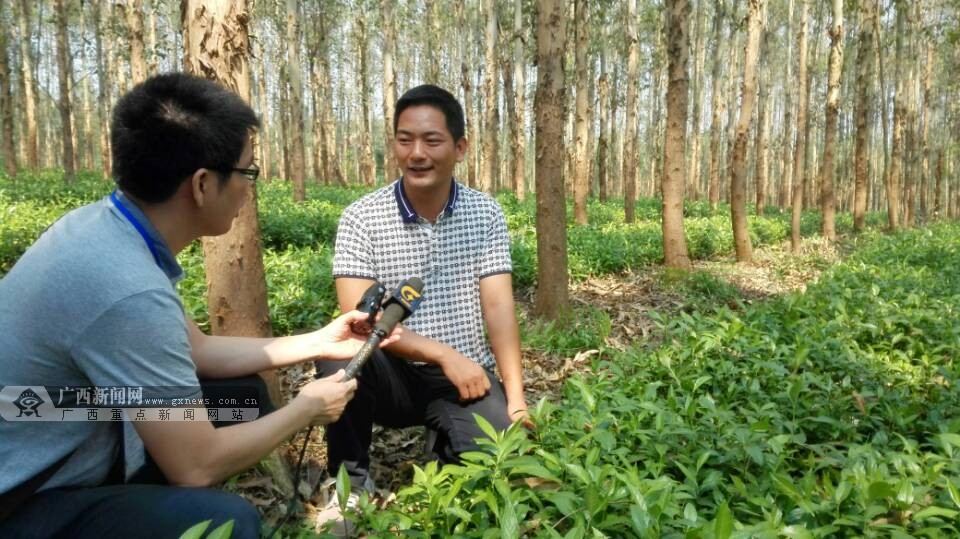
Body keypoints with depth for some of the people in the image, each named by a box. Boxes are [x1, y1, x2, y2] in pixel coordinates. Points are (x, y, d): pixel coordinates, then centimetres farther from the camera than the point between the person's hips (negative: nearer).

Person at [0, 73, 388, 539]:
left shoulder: (105, 222, -4)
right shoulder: (128, 288, -33)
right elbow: (196, 467, -24)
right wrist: (307, 408, -8)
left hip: (47, 467, 9)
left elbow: (196, 350, 9)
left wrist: (319, 343, 10)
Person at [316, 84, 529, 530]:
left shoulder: (486, 215, -3)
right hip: (393, 375, -1)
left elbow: (499, 309, -8)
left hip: (468, 376, 1)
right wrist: (444, 355, -23)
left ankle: (446, 460, 14)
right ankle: (351, 481, -6)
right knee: (341, 355, -32)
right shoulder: (361, 218, -9)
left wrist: (516, 397, -18)